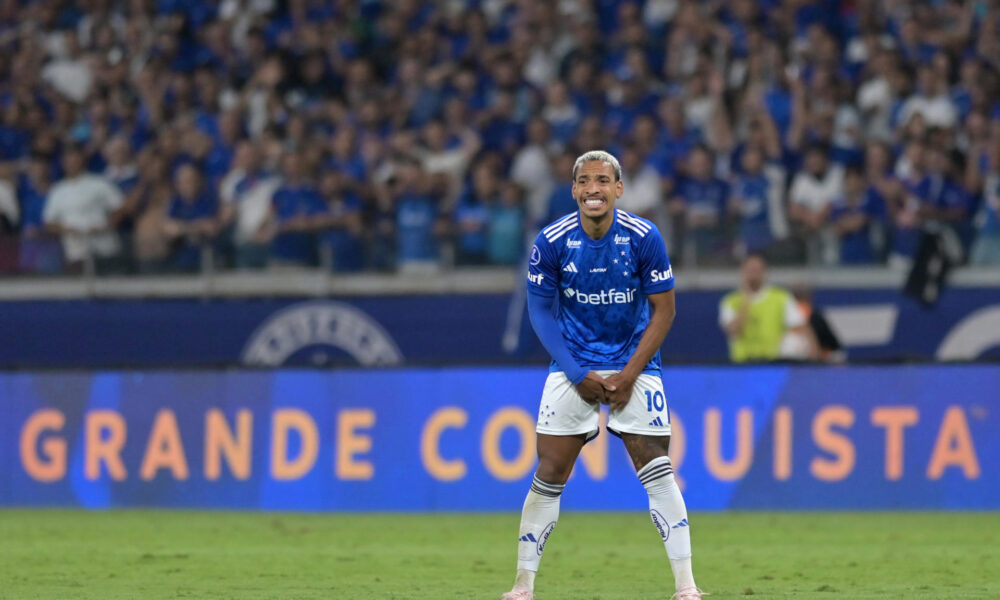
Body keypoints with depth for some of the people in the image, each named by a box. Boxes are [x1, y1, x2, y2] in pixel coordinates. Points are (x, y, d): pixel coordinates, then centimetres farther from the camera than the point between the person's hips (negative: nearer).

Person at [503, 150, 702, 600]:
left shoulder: (643, 238, -12)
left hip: (633, 365, -1)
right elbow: (541, 310, -1)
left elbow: (663, 310, -6)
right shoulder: (551, 242, -10)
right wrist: (579, 375, -9)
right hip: (573, 367, 1)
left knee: (658, 473, -8)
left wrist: (629, 375, -12)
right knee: (549, 475, -3)